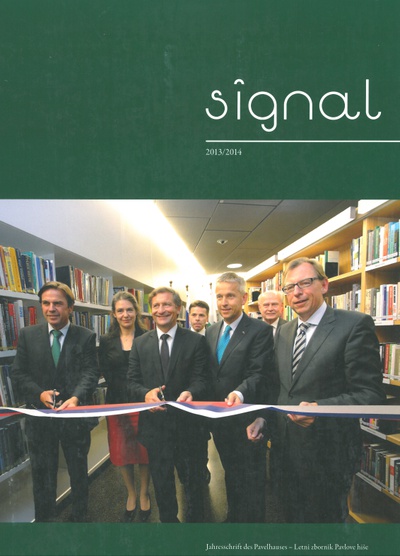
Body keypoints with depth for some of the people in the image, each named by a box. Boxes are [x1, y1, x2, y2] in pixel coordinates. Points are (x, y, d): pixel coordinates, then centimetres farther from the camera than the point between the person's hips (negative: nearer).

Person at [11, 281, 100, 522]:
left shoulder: (86, 337, -6)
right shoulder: (28, 335, -1)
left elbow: (91, 373, -12)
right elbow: (19, 374, -2)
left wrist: (76, 397, -30)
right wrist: (40, 394, -19)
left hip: (76, 416, 0)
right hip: (40, 416, 1)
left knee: (79, 473, 19)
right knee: (43, 475, 16)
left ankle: (80, 516, 43)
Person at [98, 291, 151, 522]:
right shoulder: (106, 341, 2)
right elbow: (106, 375, -1)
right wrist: (120, 403, -11)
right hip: (117, 404, 2)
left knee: (145, 451, 9)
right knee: (122, 452, 11)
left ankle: (144, 494, 33)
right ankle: (131, 494, 35)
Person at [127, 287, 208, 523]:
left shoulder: (196, 341, -6)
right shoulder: (140, 344, 2)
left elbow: (201, 380, -9)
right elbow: (133, 382, 1)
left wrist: (191, 393, -31)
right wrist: (145, 394, -21)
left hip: (186, 423, -2)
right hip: (154, 422, 2)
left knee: (192, 479, 18)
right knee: (162, 483, 21)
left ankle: (196, 519, 43)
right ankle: (168, 519, 44)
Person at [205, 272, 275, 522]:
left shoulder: (260, 331, -15)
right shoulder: (211, 332, 7)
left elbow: (260, 374, -22)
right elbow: (209, 373, 11)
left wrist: (240, 393, -39)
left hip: (247, 419, -6)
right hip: (220, 419, 7)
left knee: (251, 481, 10)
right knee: (231, 474, 26)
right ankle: (233, 517, 46)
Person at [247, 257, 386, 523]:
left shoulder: (355, 325, -14)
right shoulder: (283, 332, 7)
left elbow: (370, 394, -18)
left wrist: (319, 409, -30)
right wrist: (263, 418, 1)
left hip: (327, 453, -6)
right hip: (286, 449, 6)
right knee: (292, 516, 22)